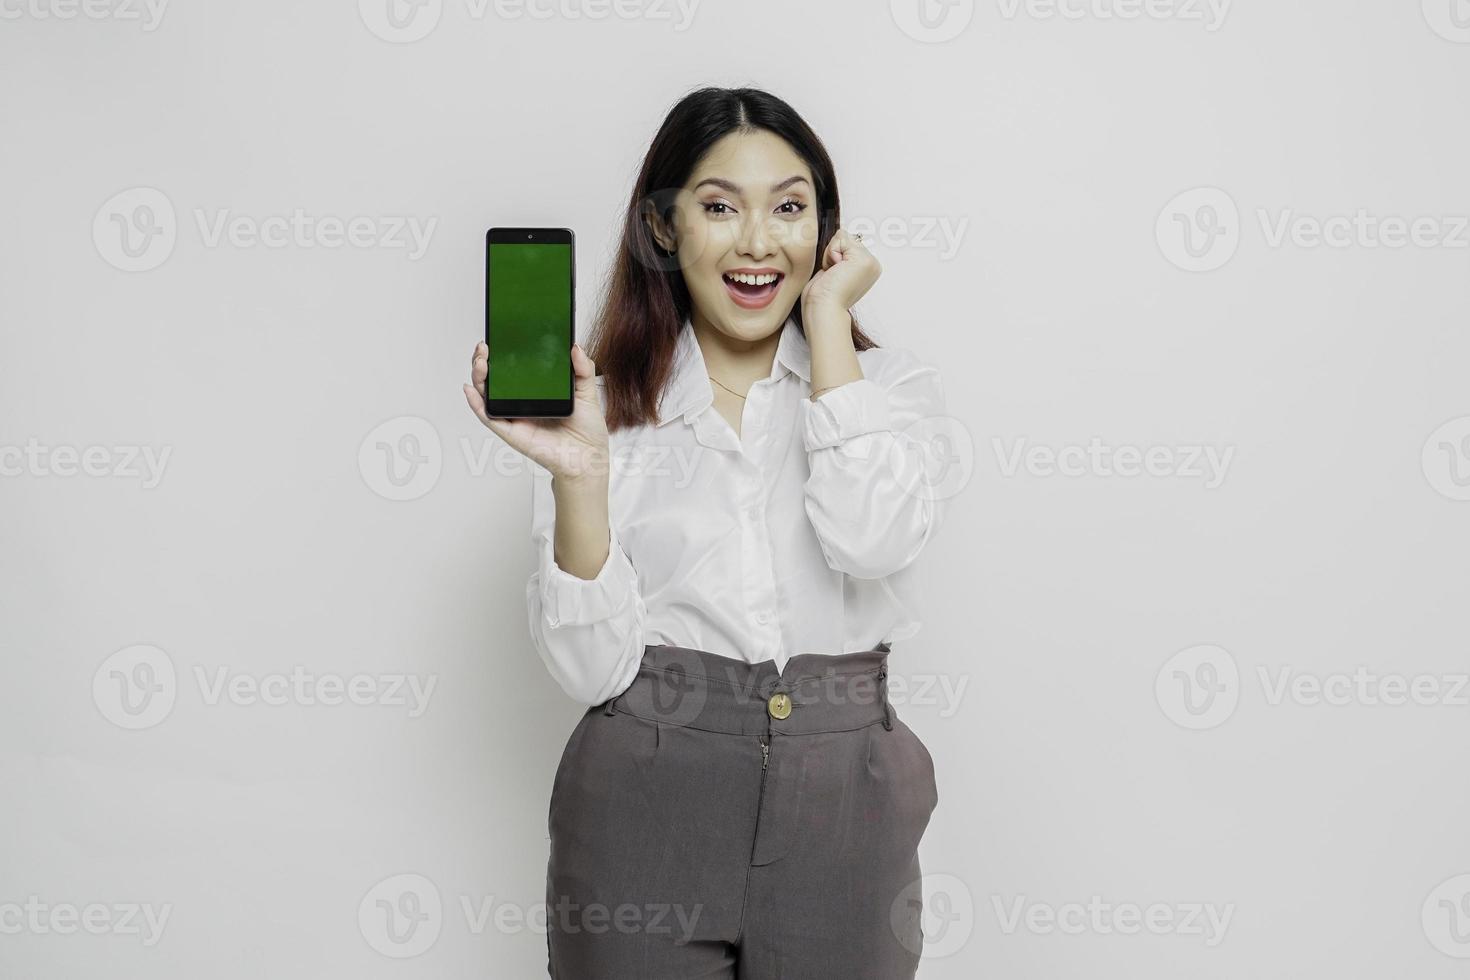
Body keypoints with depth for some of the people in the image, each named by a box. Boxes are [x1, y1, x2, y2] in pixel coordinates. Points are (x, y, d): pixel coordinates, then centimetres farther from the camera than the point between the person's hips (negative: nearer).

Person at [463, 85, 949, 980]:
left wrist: (827, 317, -8)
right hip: (644, 807, -1)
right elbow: (594, 668, -6)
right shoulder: (605, 403, 1)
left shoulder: (881, 383, 4)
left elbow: (876, 539, -18)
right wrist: (577, 472, -19)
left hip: (839, 809, 1)